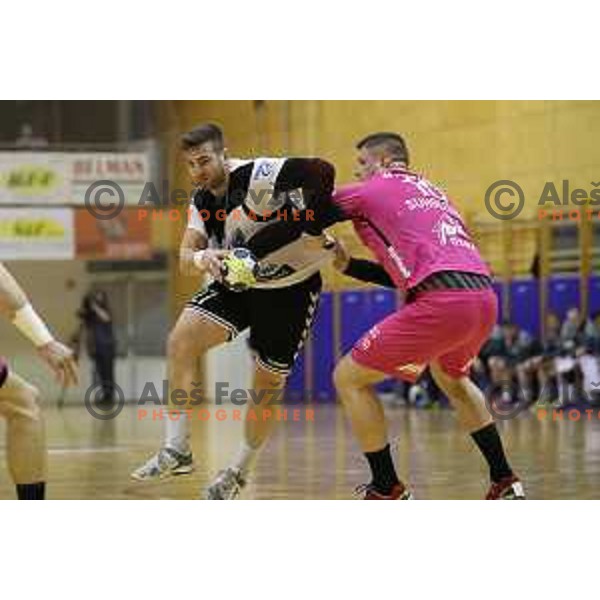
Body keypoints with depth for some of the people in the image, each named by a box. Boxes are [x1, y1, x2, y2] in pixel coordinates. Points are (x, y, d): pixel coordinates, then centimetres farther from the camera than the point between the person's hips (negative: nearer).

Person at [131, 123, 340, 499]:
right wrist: (201, 259, -33)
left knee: (268, 387, 3)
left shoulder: (257, 176, -26)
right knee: (181, 341, -16)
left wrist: (313, 231, -32)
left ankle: (241, 471, 26)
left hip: (291, 288, -6)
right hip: (239, 282, 6)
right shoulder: (202, 201, -3)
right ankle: (176, 450, -9)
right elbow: (185, 258, -9)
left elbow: (322, 172, -36)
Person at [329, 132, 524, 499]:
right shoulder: (431, 191, 31)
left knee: (349, 379, 5)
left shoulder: (376, 189, 10)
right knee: (452, 378, 38)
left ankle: (388, 491, 8)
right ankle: (506, 483, 32)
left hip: (442, 302, -8)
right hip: (485, 295, 8)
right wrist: (346, 264, 30)